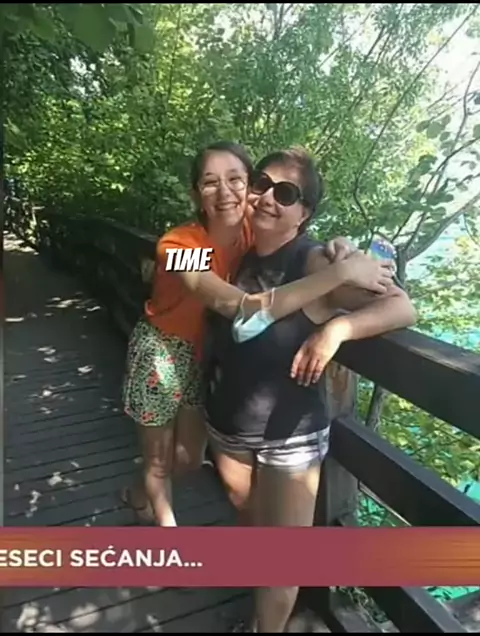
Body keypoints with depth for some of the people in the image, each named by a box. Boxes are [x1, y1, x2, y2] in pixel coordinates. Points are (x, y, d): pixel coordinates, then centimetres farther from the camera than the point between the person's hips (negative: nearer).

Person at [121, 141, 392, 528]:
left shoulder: (253, 230, -14)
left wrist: (334, 250, -24)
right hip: (160, 354, -6)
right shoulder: (179, 246, -33)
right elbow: (243, 309, -47)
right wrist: (341, 272, -47)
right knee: (160, 461, 14)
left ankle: (142, 495, 54)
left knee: (191, 458, 22)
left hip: (203, 354, 6)